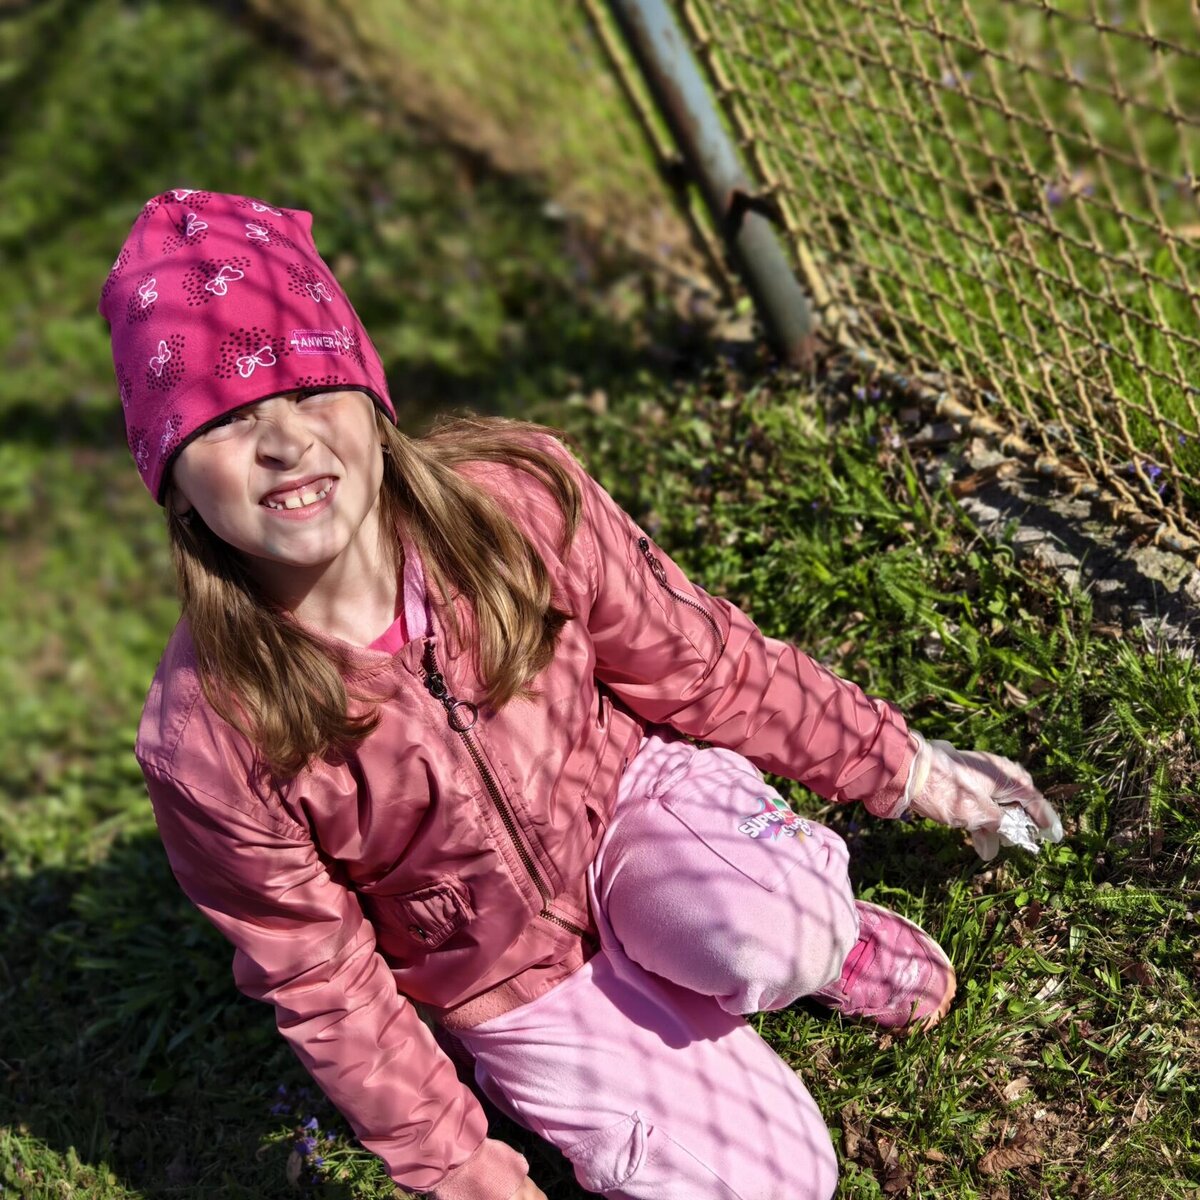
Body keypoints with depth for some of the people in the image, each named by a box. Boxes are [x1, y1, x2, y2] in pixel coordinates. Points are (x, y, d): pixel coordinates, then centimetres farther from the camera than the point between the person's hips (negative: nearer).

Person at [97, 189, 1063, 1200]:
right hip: (506, 984, 0)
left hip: (630, 796, 1)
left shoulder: (512, 494, -23)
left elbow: (693, 661, -7)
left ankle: (821, 929, 4)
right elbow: (319, 978, -11)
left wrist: (906, 768, 1)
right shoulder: (210, 742, -27)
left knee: (751, 933, -33)